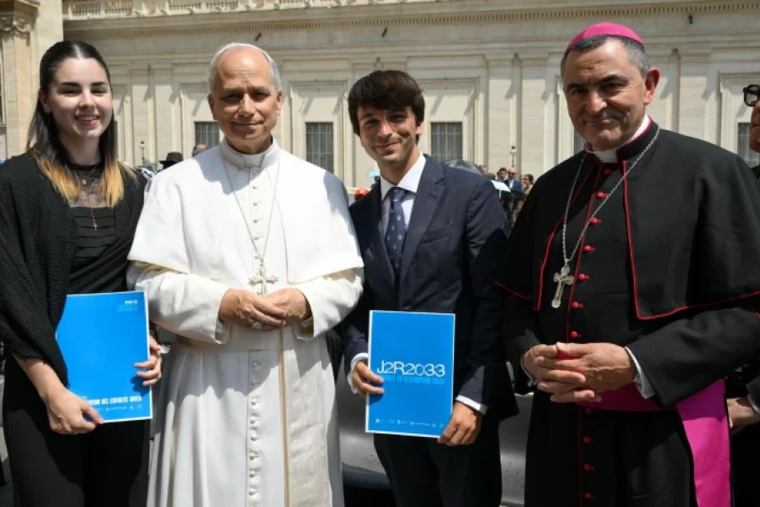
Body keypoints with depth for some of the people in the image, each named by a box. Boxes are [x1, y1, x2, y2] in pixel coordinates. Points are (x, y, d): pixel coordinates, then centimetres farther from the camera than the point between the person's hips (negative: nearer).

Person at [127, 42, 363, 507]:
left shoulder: (321, 185, 6)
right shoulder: (177, 185, 0)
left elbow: (348, 279, 5)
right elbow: (150, 282, -4)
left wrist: (306, 302, -14)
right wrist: (222, 303, -18)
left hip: (298, 384, 2)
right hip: (208, 385, -2)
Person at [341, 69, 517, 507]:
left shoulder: (471, 193, -6)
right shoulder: (357, 213, 9)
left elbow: (494, 299, -10)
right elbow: (358, 303, 12)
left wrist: (474, 396, -16)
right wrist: (357, 357, -8)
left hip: (459, 401, -4)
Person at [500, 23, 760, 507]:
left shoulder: (711, 172, -7)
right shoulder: (552, 188, 9)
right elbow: (520, 299, 14)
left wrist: (635, 364, -19)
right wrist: (529, 356, -7)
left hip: (665, 438, -4)